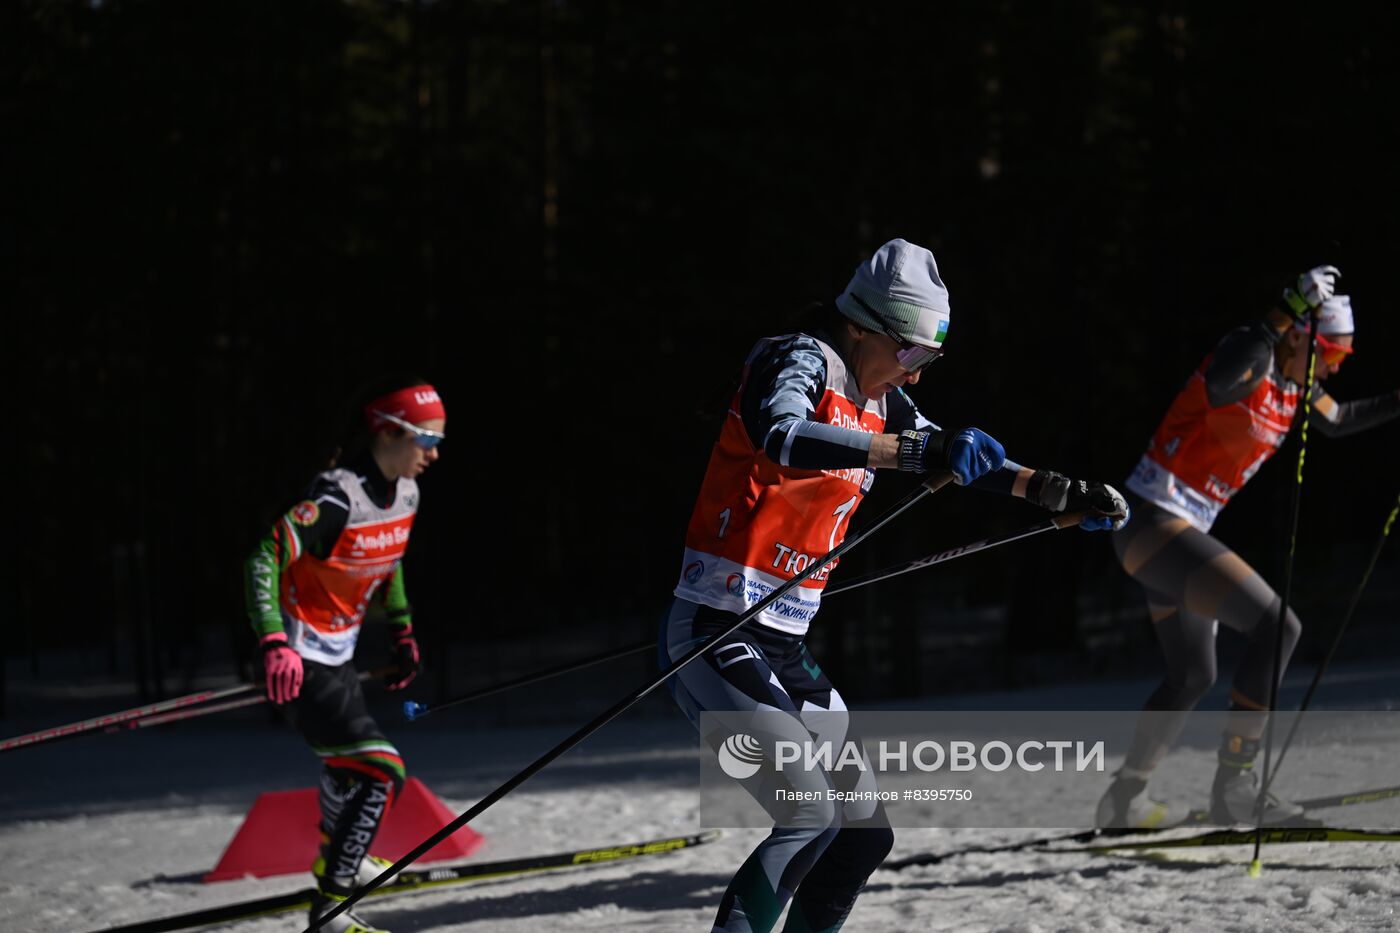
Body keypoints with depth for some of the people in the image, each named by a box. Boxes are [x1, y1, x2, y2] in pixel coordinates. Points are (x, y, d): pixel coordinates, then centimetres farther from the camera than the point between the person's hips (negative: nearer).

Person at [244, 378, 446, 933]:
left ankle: (336, 859, 57)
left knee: (347, 757, 31)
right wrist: (274, 644, -38)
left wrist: (403, 633, 23)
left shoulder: (404, 495, 1)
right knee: (380, 771, -15)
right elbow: (266, 557, -30)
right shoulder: (337, 498, -27)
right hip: (301, 659, -10)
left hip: (338, 654, 10)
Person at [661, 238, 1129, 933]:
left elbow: (964, 462, 29)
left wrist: (1062, 493, 21)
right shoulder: (801, 362, -11)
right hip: (715, 638, -9)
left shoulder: (879, 401, 13)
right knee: (813, 818, -21)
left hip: (783, 651, 9)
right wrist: (919, 450, -40)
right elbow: (780, 438, -34)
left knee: (864, 837, 9)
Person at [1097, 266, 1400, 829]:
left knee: (1192, 677, 23)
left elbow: (1337, 422, 29)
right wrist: (1291, 309, -46)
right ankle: (1235, 784, -18)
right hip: (1153, 524, -11)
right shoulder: (1248, 362, -18)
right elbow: (1219, 382, -44)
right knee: (1277, 627, -20)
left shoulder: (1292, 382, 9)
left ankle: (1125, 800, 35)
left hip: (1175, 532, 11)